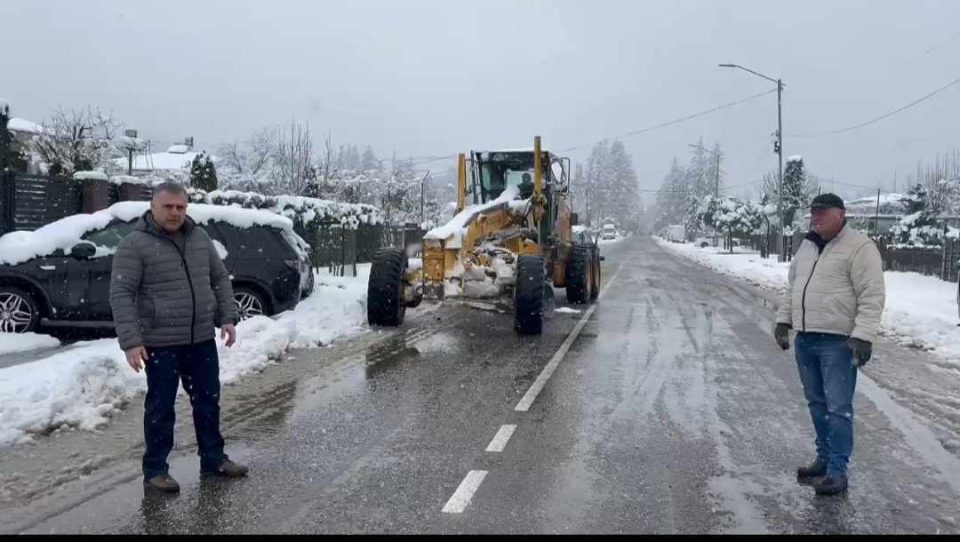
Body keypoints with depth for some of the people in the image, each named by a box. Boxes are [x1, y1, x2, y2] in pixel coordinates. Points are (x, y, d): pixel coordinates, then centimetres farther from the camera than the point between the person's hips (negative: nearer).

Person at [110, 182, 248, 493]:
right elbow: (121, 294, -13)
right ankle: (155, 470, 17)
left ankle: (213, 459, 28)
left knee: (208, 401, 14)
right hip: (160, 343, -5)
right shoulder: (135, 245, -9)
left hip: (202, 339, 6)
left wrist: (228, 317, 5)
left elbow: (220, 278, 15)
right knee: (161, 407, 4)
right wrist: (131, 341, -20)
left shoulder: (200, 238, 8)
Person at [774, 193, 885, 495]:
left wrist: (863, 336, -21)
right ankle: (825, 458, 26)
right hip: (805, 339, 8)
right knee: (817, 404, 14)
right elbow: (792, 287, 24)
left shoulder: (859, 248, -10)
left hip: (838, 342, -7)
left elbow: (872, 297, -14)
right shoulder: (807, 247, 14)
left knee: (838, 408, -4)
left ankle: (837, 472, 2)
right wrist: (784, 320, 17)